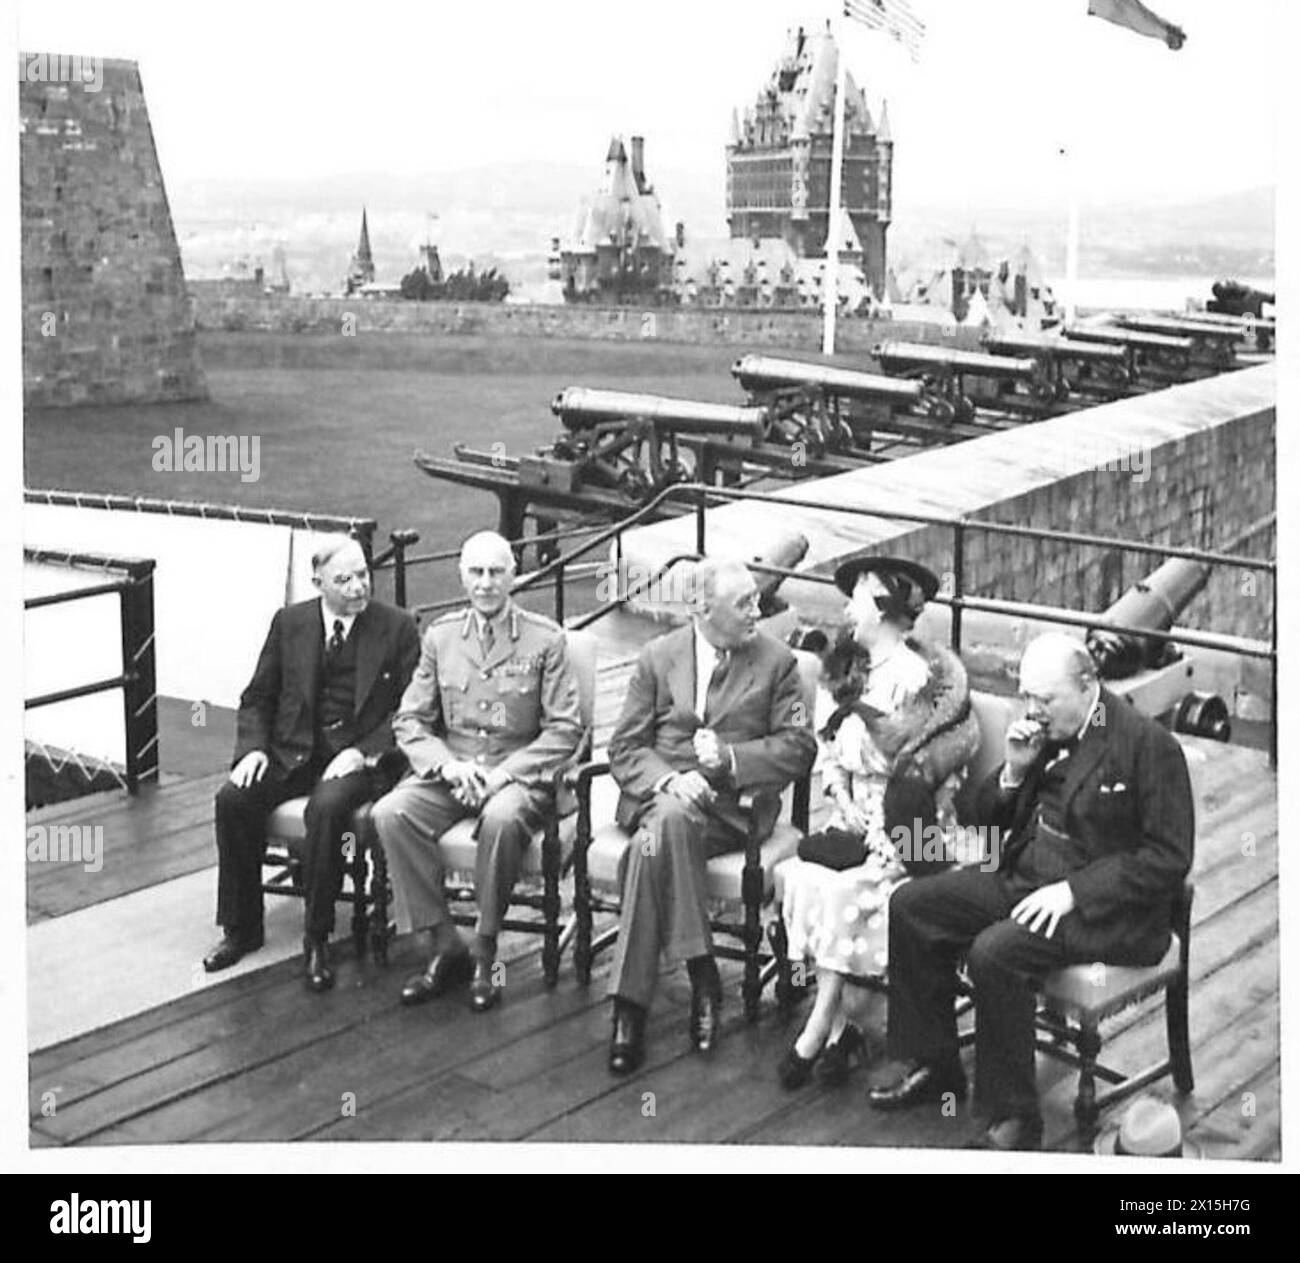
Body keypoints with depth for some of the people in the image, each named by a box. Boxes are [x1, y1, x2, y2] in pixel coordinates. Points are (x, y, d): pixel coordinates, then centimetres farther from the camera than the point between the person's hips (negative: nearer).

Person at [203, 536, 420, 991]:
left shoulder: (397, 627, 1)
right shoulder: (289, 622, 10)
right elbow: (257, 698, 13)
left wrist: (363, 752, -15)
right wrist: (253, 748, -5)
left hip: (357, 755, -3)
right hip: (293, 750, 4)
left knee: (326, 808, -34)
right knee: (232, 800, -22)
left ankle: (317, 938, -19)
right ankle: (241, 928, -5)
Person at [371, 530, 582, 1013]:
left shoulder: (545, 639, -1)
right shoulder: (440, 637, 9)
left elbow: (565, 729, -4)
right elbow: (409, 721, 8)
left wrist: (505, 773, -16)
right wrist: (447, 764, -12)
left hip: (519, 772, -3)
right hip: (451, 770, 3)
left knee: (501, 819, -37)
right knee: (390, 813, -25)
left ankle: (484, 953, -17)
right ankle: (443, 945, -13)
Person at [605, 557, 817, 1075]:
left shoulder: (776, 661, 9)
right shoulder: (658, 657, 11)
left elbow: (799, 746, 3)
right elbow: (625, 748, 6)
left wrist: (729, 756, -12)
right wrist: (668, 779, -15)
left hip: (731, 804, -1)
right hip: (659, 793, 2)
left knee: (663, 830, -33)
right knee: (671, 817, -36)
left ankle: (631, 1003, -27)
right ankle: (700, 975, -29)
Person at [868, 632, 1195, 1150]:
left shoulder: (1149, 744, -14)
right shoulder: (1044, 732, 7)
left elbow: (1169, 858, -17)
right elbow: (988, 817, 16)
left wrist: (1074, 891, -23)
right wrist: (1014, 771, -6)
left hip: (1103, 903, -8)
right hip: (1023, 875, 8)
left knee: (994, 952, -30)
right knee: (910, 906, -3)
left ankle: (1014, 1117, -15)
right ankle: (933, 1065, 9)